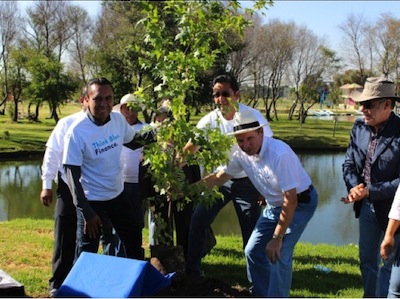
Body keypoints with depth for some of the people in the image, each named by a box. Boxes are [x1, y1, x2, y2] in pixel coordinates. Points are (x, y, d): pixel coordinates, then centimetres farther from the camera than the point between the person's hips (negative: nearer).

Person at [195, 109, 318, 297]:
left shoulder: (280, 154, -33)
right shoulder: (241, 153, -11)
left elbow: (291, 200, -30)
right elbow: (221, 176, 4)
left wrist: (277, 238, -26)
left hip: (300, 202, -7)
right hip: (275, 204, 8)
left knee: (279, 255, -19)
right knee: (253, 251, 9)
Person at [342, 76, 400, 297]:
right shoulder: (359, 128, -4)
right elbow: (349, 164, 5)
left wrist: (369, 192, -25)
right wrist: (354, 188, -14)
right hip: (367, 206, 6)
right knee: (367, 260, 19)